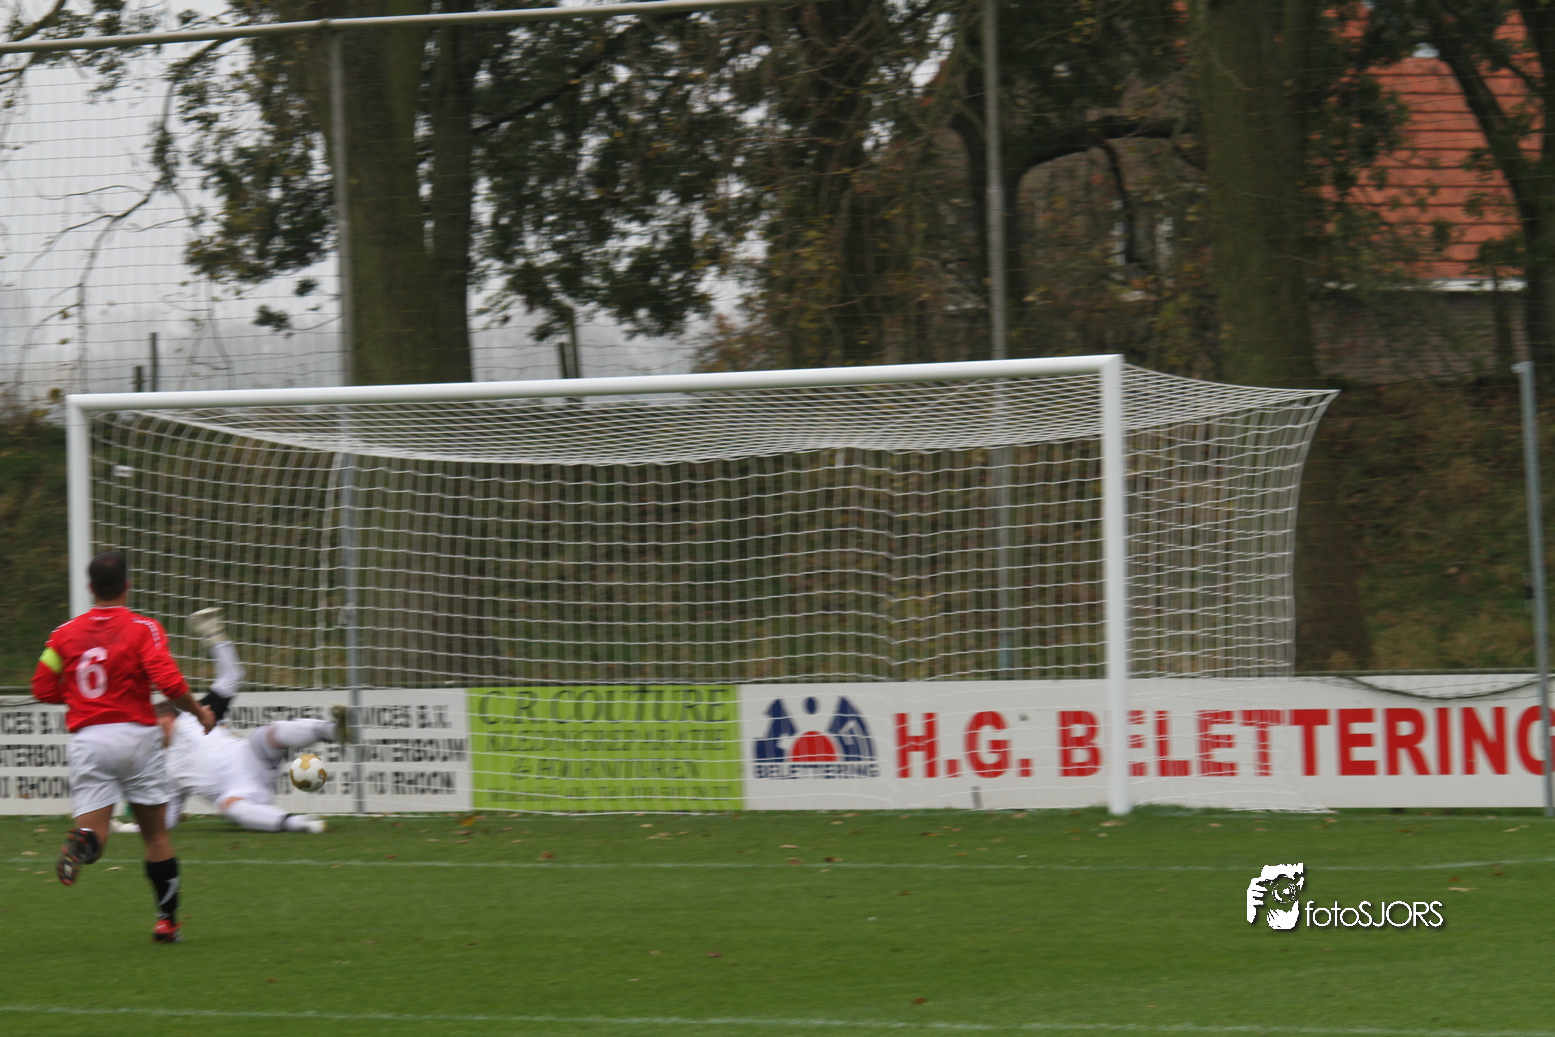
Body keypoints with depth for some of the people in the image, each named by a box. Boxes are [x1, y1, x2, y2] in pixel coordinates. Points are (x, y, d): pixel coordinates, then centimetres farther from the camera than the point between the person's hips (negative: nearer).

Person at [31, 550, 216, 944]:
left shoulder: (66, 634, 6)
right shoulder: (143, 629, -4)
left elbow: (44, 689, 9)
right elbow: (170, 683, -16)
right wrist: (199, 713, 2)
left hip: (86, 737, 2)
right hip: (136, 733, -2)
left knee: (93, 830, -2)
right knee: (156, 834, 11)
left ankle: (79, 844, -39)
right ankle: (167, 920, 13)